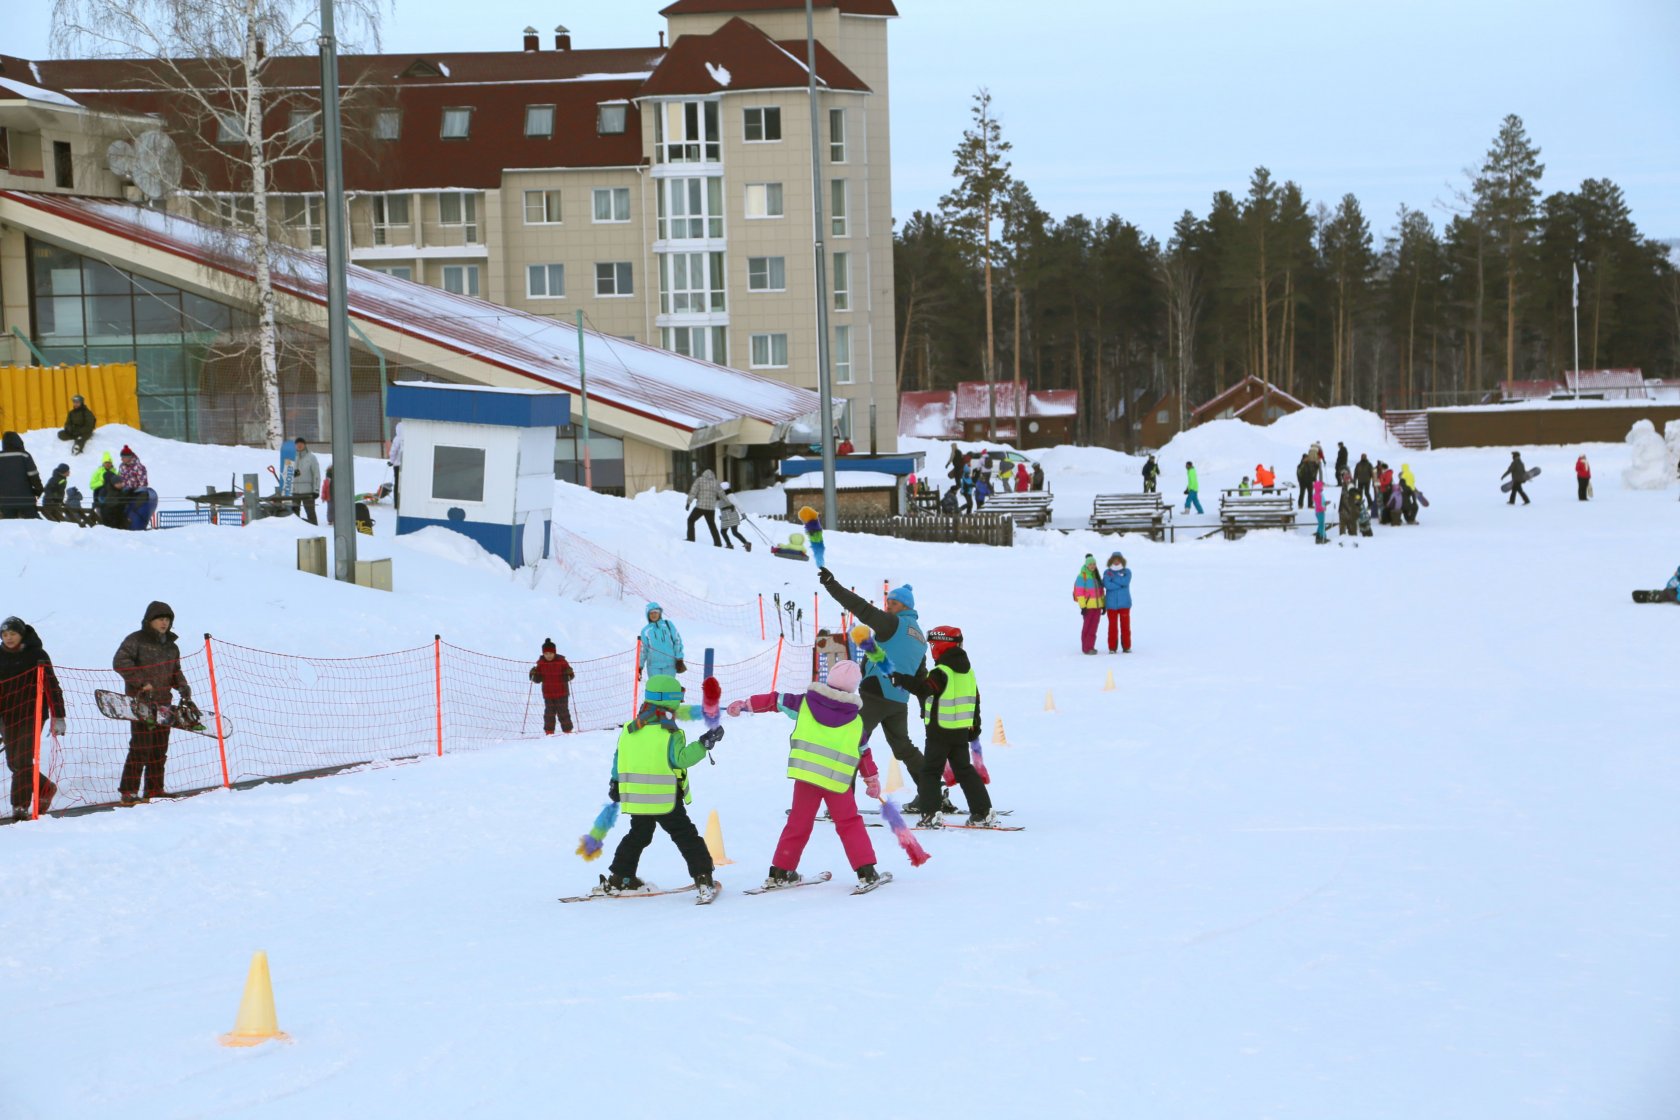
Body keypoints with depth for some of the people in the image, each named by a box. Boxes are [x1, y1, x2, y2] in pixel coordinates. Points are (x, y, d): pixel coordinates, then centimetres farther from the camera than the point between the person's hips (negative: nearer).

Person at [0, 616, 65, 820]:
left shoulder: (37, 655, -4)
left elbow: (52, 686, -4)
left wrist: (58, 716, -9)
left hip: (33, 714, -5)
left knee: (22, 761, -14)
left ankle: (20, 807, -10)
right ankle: (46, 788, 28)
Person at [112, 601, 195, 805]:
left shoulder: (171, 647, 16)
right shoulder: (136, 640, -4)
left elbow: (175, 672, 25)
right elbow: (120, 662, -15)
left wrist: (183, 688, 4)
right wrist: (142, 682, -19)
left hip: (163, 703, 7)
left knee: (160, 749, 8)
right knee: (141, 748, -11)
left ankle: (154, 789, 17)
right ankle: (128, 792, -8)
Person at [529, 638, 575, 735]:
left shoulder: (562, 662, -5)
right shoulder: (541, 664, 2)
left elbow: (568, 677, -2)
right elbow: (538, 680, 6)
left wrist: (569, 674, -24)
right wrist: (534, 674, -13)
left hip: (562, 694, -2)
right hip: (548, 694, 2)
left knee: (563, 712, 1)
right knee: (549, 712, 2)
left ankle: (567, 731, 9)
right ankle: (549, 732, 8)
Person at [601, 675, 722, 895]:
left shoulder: (629, 730, 5)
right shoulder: (669, 734, -15)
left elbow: (618, 759, 12)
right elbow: (681, 758, -23)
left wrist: (615, 783, 24)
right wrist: (704, 743, -19)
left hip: (635, 799, 6)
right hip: (666, 800, -6)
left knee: (638, 836, 22)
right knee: (686, 836, 3)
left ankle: (619, 878, 22)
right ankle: (703, 877, -3)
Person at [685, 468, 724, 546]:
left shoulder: (699, 480, -1)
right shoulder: (715, 482, 8)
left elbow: (693, 491, -9)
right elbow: (721, 494, 9)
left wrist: (688, 502, -9)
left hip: (700, 507, -3)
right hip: (711, 508, 3)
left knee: (691, 520, 16)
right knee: (712, 525, 19)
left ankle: (691, 539, 5)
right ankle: (718, 543, 16)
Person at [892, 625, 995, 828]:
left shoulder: (941, 672, -16)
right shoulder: (967, 670, 10)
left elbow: (923, 688, -29)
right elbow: (975, 699, 17)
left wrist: (899, 679, -25)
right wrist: (975, 725, 26)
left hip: (940, 730, -7)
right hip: (962, 730, 7)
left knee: (931, 771, 1)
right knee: (964, 769, 14)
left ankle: (930, 814, -8)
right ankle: (982, 813, 9)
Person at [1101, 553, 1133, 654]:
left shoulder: (1127, 572, 6)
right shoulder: (1107, 572, 4)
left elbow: (1125, 582, -14)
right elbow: (1107, 585, -13)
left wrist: (1113, 577, -12)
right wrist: (1121, 585, -13)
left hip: (1124, 603, 1)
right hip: (1111, 604, 0)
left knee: (1125, 625, 2)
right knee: (1112, 626, 1)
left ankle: (1126, 646, 9)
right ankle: (1112, 647, 6)